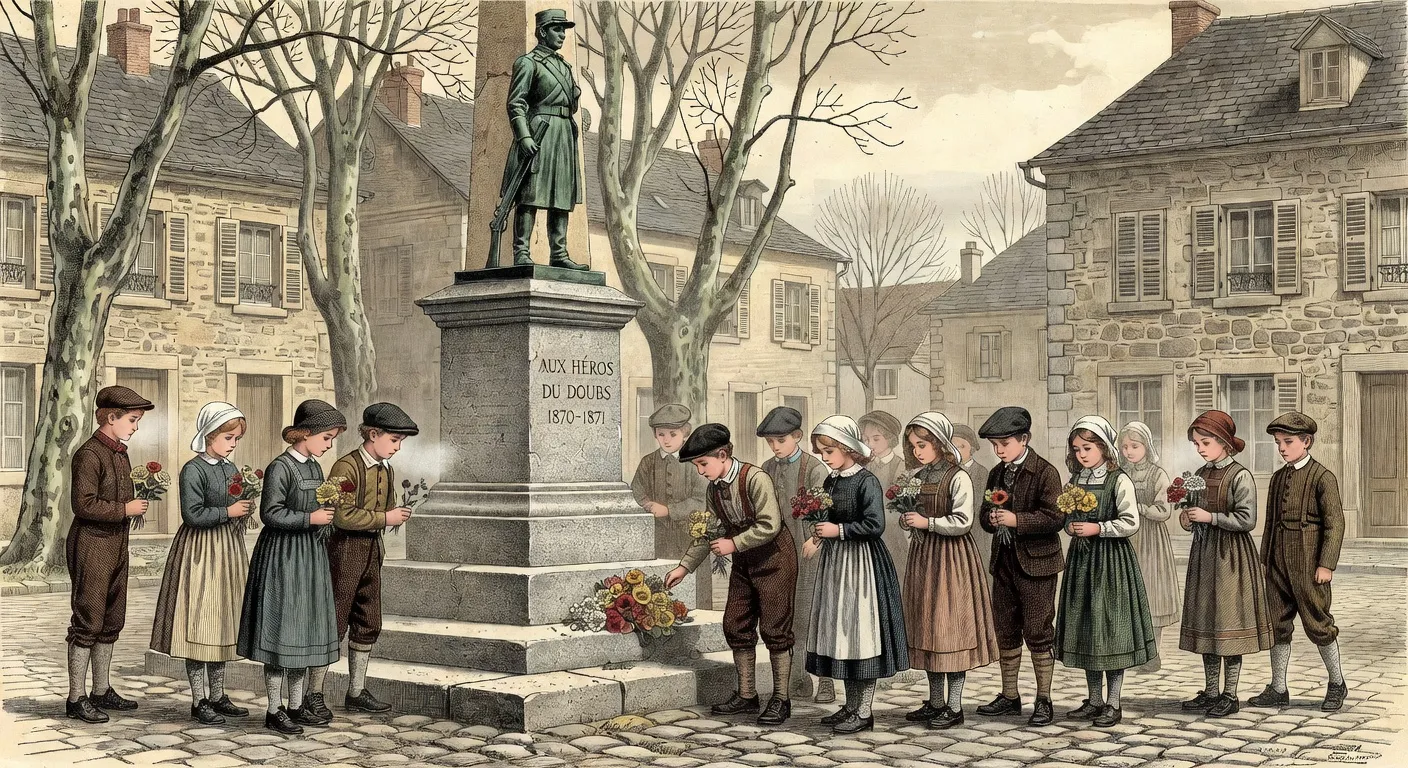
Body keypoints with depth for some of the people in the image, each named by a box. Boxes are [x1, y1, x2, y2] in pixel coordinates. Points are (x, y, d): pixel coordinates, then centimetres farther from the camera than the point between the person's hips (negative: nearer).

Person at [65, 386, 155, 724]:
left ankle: (102, 692, 23)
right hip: (91, 545, -9)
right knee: (88, 621, -5)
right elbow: (83, 504, -22)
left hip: (116, 544, 9)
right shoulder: (89, 454, -15)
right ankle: (76, 699, 2)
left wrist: (138, 499, 6)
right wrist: (124, 509, -17)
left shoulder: (120, 453, 14)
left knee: (112, 620, 13)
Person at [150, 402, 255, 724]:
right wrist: (228, 511, -17)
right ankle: (199, 700, 4)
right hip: (201, 552, -8)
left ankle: (217, 695, 20)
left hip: (229, 552, 8)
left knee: (224, 624, 11)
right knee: (200, 624, -3)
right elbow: (193, 515, -20)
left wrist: (245, 508, 3)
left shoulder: (231, 469, 12)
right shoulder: (193, 470, -12)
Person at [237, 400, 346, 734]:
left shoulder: (314, 467, 11)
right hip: (281, 556, -9)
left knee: (305, 630, 11)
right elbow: (270, 514, -20)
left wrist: (330, 509, 3)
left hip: (311, 556, 9)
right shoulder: (280, 468, -15)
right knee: (280, 630, -2)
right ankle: (275, 709, 7)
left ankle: (297, 705, 20)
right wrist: (311, 518, -19)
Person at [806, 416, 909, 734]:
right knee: (840, 631, 12)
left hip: (861, 564, -9)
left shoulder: (866, 482, -15)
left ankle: (864, 712, 3)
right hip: (835, 563, 9)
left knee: (860, 629, -4)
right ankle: (851, 705, 22)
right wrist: (817, 539, 0)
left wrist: (838, 530, -18)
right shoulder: (830, 482, 9)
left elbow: (875, 525, -22)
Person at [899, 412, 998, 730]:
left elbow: (962, 522, -19)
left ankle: (954, 707, 4)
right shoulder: (917, 477, 9)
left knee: (951, 627, -4)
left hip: (952, 559, -8)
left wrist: (926, 522, -20)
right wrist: (907, 520, 1)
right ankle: (936, 702, 22)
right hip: (923, 556, 8)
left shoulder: (958, 478, -12)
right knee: (927, 629, 12)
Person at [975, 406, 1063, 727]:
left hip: (1036, 562, -7)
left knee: (1038, 632, -1)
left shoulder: (1045, 472, -11)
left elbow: (1056, 518, -18)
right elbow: (985, 516, 18)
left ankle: (1044, 700, 9)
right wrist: (991, 519, -6)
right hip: (1004, 562, 7)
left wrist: (1016, 520, -23)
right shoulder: (996, 474, 11)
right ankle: (1009, 696, 24)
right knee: (1005, 631, 13)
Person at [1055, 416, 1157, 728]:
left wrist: (1097, 529, -17)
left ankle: (1112, 703, 6)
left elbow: (1131, 522, -15)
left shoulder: (1119, 481, -10)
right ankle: (1094, 699, 21)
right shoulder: (1076, 481, 9)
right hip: (1081, 558, 7)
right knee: (1085, 627, 10)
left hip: (1112, 560, -7)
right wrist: (1070, 526, -2)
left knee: (1112, 626, -3)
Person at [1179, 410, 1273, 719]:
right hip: (1203, 554, 8)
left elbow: (1248, 520, -18)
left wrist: (1210, 517, -18)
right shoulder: (1200, 474, 11)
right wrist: (1187, 518, -1)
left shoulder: (1239, 476, -12)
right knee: (1205, 622, 10)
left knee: (1228, 622, -3)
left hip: (1231, 556, -8)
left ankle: (1230, 695, 6)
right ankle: (1210, 692, 19)